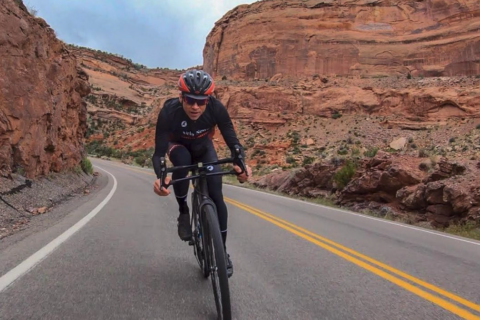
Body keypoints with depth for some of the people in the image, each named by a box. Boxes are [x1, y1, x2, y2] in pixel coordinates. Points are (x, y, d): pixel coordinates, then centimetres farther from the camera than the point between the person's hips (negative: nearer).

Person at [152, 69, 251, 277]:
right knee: (182, 162, -38)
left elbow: (232, 141, -32)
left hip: (203, 146, 1)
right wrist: (160, 177, -58)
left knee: (216, 193, -14)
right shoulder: (169, 112, -36)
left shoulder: (217, 109, -33)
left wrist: (240, 165, -53)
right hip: (178, 145, -1)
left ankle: (222, 250, 2)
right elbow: (158, 152, -37)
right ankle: (183, 212, -12)